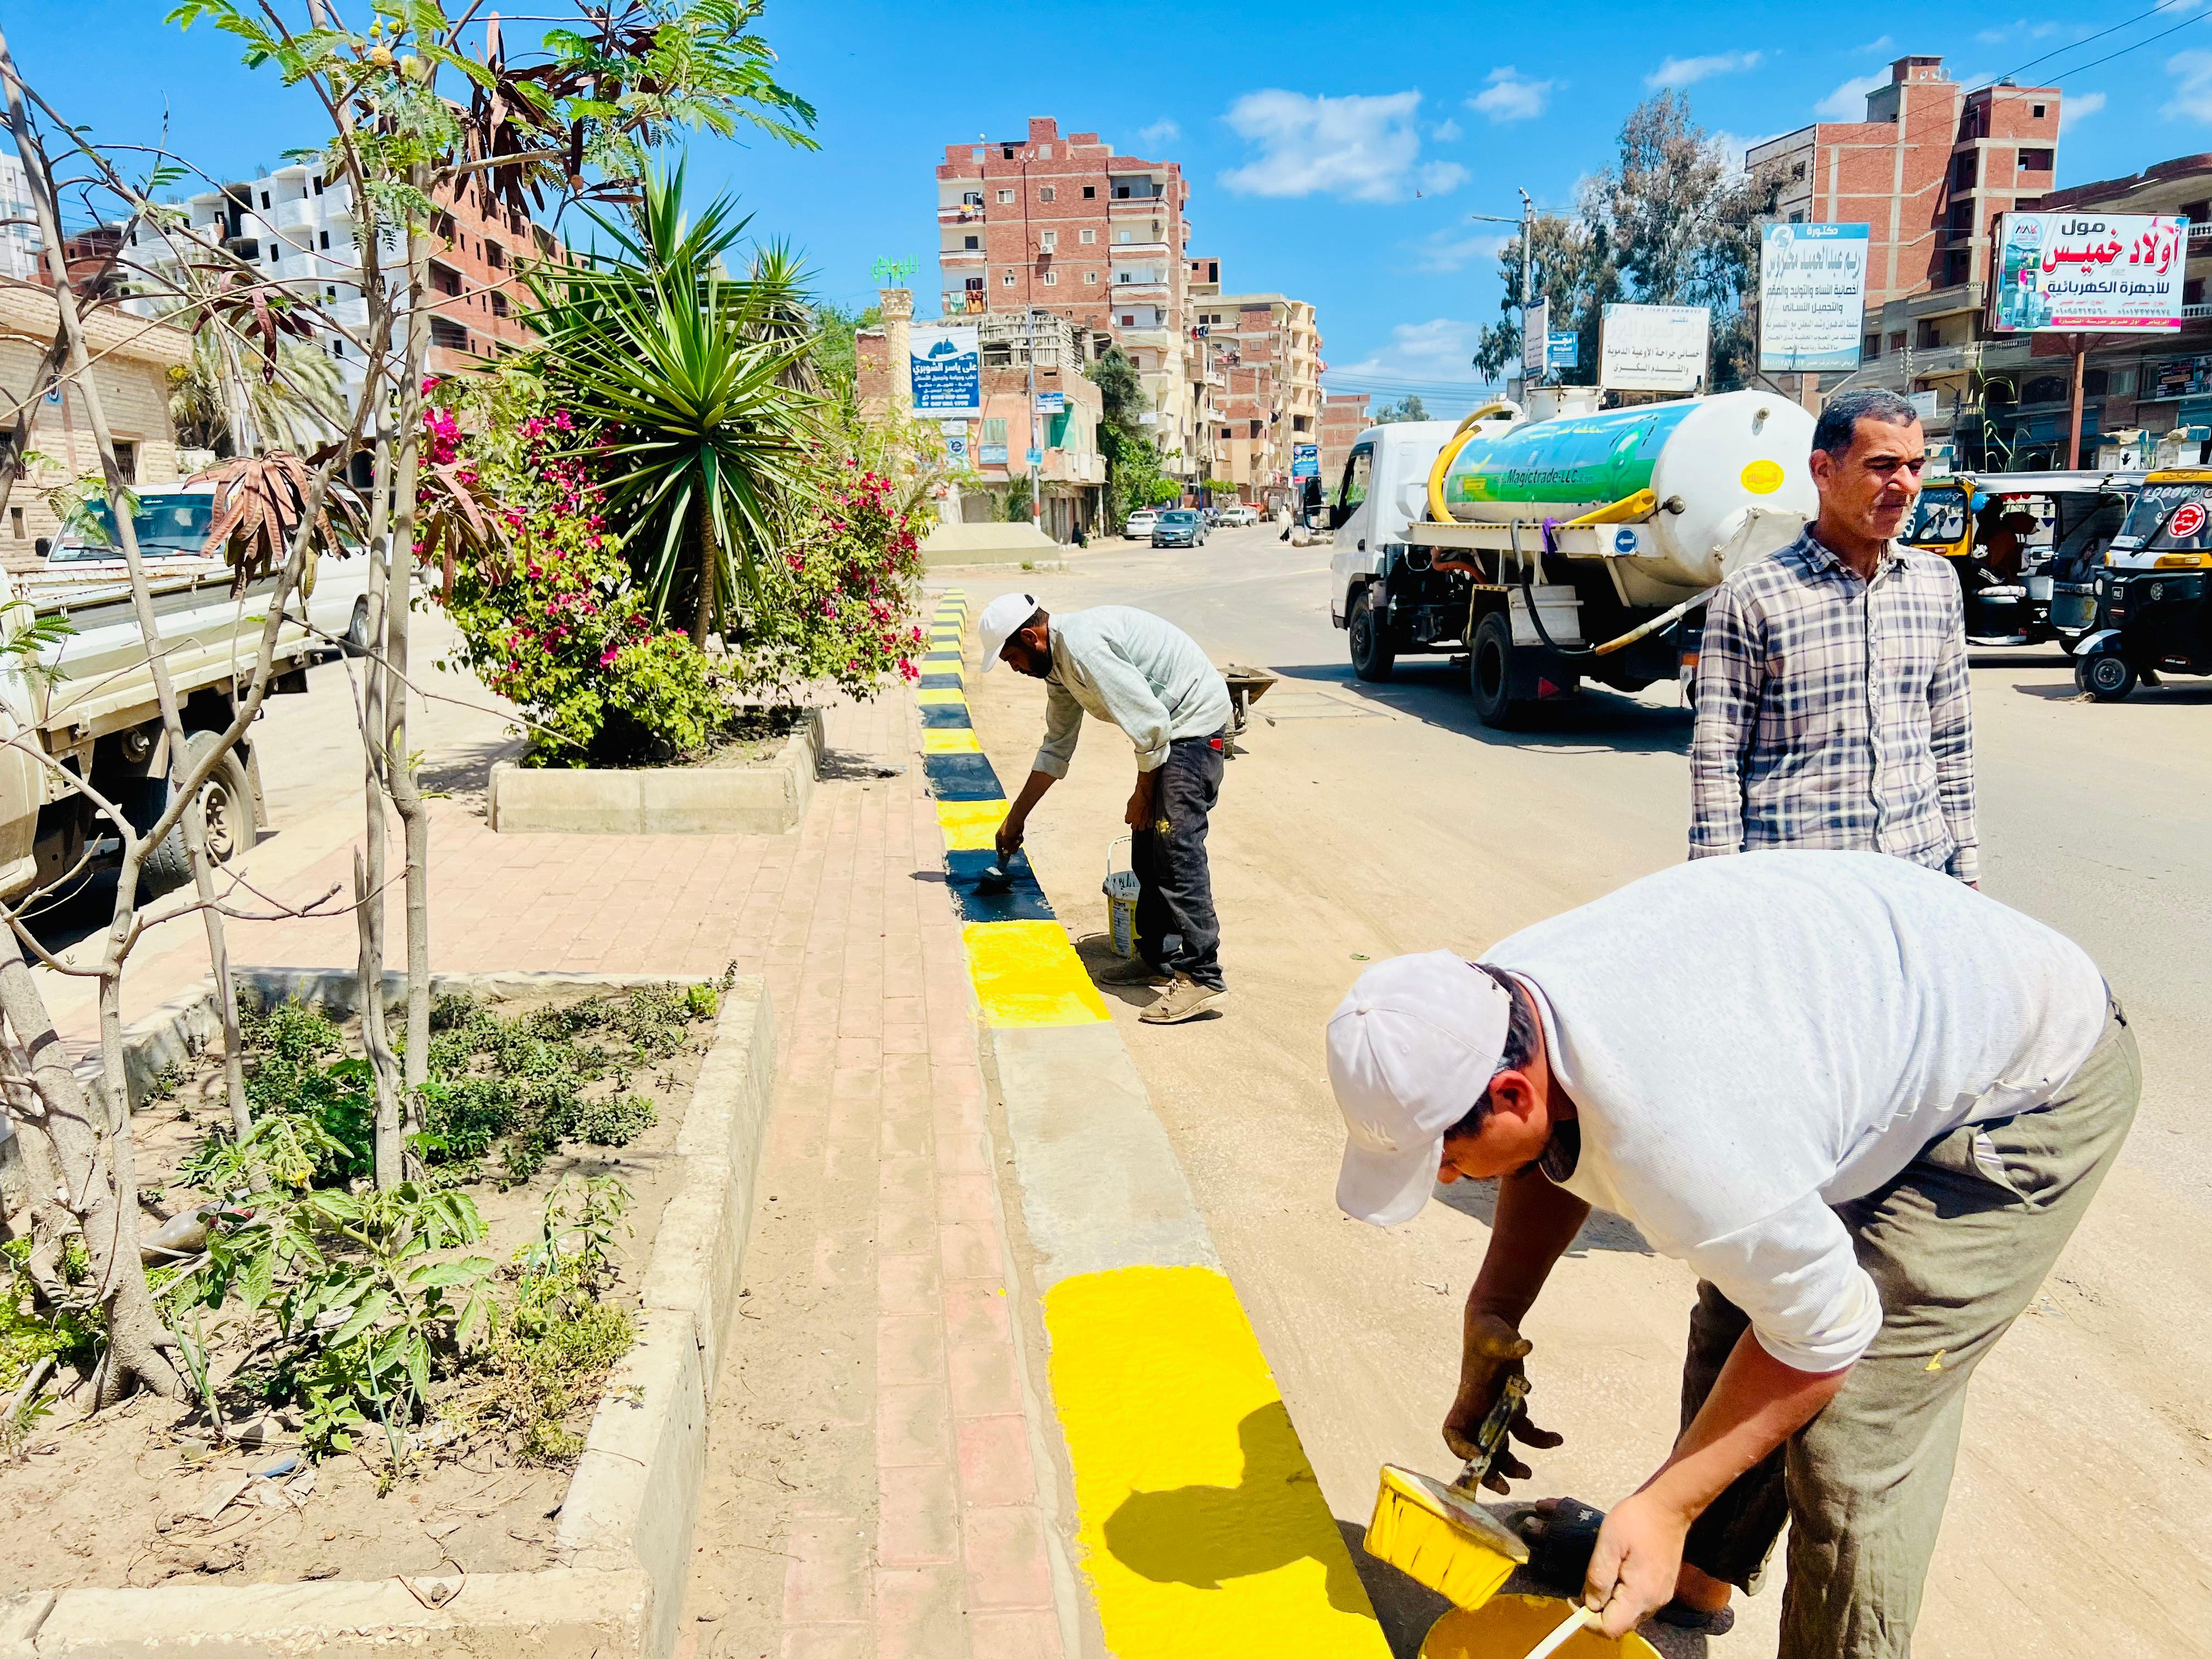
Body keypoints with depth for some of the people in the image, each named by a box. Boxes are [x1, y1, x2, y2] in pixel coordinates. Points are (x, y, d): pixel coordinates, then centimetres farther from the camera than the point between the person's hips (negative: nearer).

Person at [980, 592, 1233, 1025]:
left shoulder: (1082, 645, -22)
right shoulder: (1058, 664, 11)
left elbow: (1151, 723, -24)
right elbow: (1056, 749, 23)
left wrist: (1143, 793, -10)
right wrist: (1015, 819, 28)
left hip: (1194, 720, -11)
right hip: (1167, 727, 11)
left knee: (1176, 846, -15)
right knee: (1147, 847, 12)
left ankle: (1201, 976, -14)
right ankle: (1159, 959, 20)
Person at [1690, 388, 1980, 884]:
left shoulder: (1938, 582, 9)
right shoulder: (1751, 597, -8)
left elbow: (1952, 742, 15)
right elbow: (1716, 761, -8)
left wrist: (1964, 870, 14)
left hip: (1921, 868, 5)